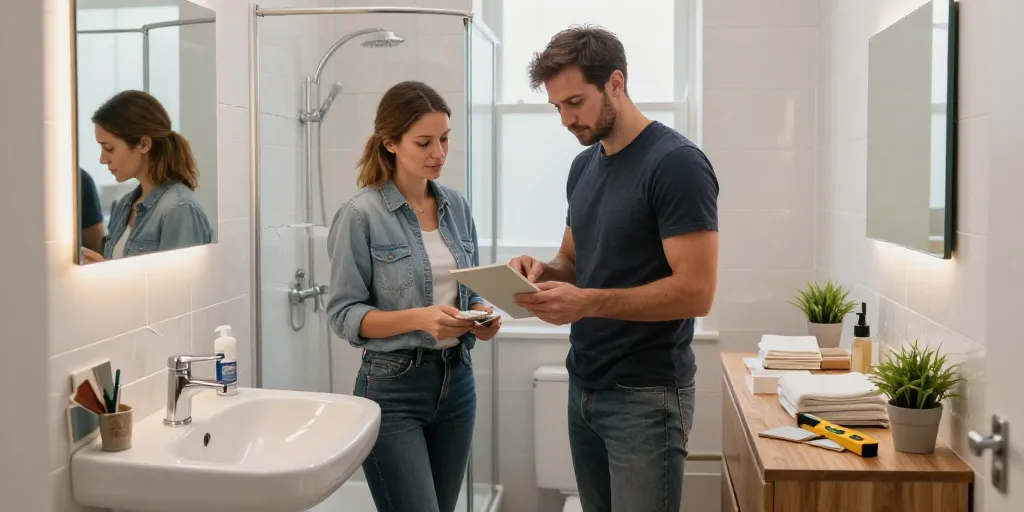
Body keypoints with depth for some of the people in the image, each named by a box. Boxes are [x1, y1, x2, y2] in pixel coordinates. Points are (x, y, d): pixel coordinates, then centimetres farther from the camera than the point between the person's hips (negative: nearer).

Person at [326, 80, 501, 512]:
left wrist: (481, 314, -8)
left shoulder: (456, 206, 6)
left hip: (457, 381, 6)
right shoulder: (360, 215, -12)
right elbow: (344, 315, -12)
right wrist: (419, 318, -25)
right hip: (392, 388, -6)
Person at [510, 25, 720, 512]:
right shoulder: (583, 165, 10)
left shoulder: (677, 163, -15)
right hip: (584, 386, 7)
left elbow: (695, 291, -20)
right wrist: (543, 271, -3)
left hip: (646, 396, -7)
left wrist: (587, 302, -26)